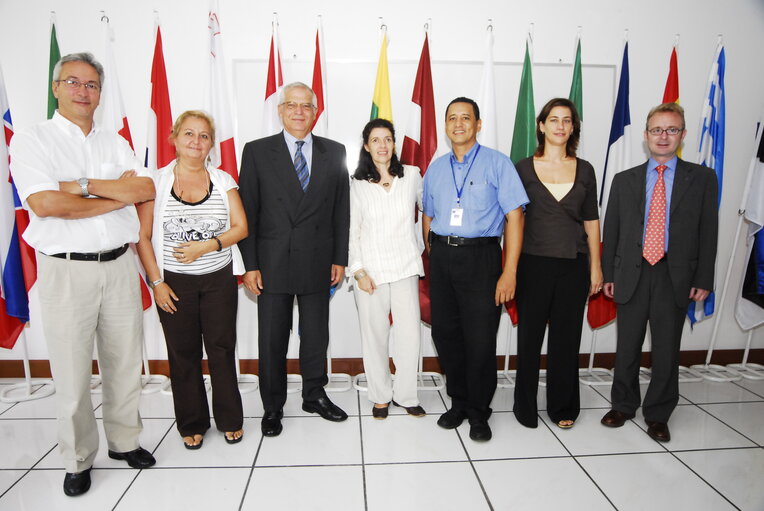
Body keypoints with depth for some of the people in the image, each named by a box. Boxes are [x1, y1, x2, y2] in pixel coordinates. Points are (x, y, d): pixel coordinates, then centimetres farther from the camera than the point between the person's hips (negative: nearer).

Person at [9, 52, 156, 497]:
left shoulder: (116, 143, 13)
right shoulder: (32, 141, 0)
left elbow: (147, 189, -1)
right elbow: (44, 203, -16)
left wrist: (84, 185, -12)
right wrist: (118, 196, -10)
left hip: (119, 266, 4)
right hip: (66, 271, -3)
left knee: (125, 364, 12)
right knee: (72, 373, 5)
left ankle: (125, 440, 31)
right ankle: (78, 460, 23)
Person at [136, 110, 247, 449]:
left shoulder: (223, 180, 4)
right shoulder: (156, 181, -1)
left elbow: (240, 227, 0)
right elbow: (143, 236, -2)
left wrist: (207, 245, -15)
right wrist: (156, 282, -7)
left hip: (219, 280, 1)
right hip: (174, 283, 0)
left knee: (222, 350, 4)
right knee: (183, 354, 8)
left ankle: (230, 419, 21)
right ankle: (191, 424, 24)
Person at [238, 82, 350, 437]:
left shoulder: (334, 152, 5)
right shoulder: (257, 152, 0)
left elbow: (341, 210, 6)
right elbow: (248, 213, -2)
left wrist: (340, 258, 3)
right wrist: (250, 265, -6)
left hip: (318, 262, 2)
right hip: (273, 262, -1)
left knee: (316, 335, 14)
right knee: (272, 339, 9)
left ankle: (315, 396, 34)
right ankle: (273, 406, 27)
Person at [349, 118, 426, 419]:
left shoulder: (411, 176, 3)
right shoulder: (357, 186, 1)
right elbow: (352, 232, 1)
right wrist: (359, 271, -7)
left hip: (406, 268, 1)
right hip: (371, 271, -1)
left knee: (410, 334, 2)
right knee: (374, 335, 6)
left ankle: (405, 395, 21)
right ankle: (380, 396, 24)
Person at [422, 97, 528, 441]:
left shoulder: (497, 163, -3)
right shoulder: (435, 169, 13)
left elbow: (514, 216, -8)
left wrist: (510, 271, -15)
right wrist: (432, 255, 10)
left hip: (480, 257, -4)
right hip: (442, 257, 5)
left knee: (480, 338, -1)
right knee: (445, 333, 10)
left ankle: (478, 413, 20)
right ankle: (458, 402, 29)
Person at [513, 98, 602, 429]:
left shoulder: (584, 170, 7)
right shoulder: (524, 168, 1)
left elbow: (591, 222, 10)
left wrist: (595, 267, 6)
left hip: (573, 265, 2)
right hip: (533, 263, -2)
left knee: (566, 339, 10)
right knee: (530, 337, 6)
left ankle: (563, 407, 26)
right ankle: (525, 407, 21)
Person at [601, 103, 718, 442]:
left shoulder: (702, 179, 4)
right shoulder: (624, 180, 8)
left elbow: (708, 232, 2)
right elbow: (611, 232, 7)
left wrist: (703, 279, -4)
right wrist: (608, 274, 2)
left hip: (675, 277, -1)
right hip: (632, 275, 1)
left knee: (666, 351, 7)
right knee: (627, 348, 11)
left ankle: (658, 415, 23)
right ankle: (623, 405, 29)